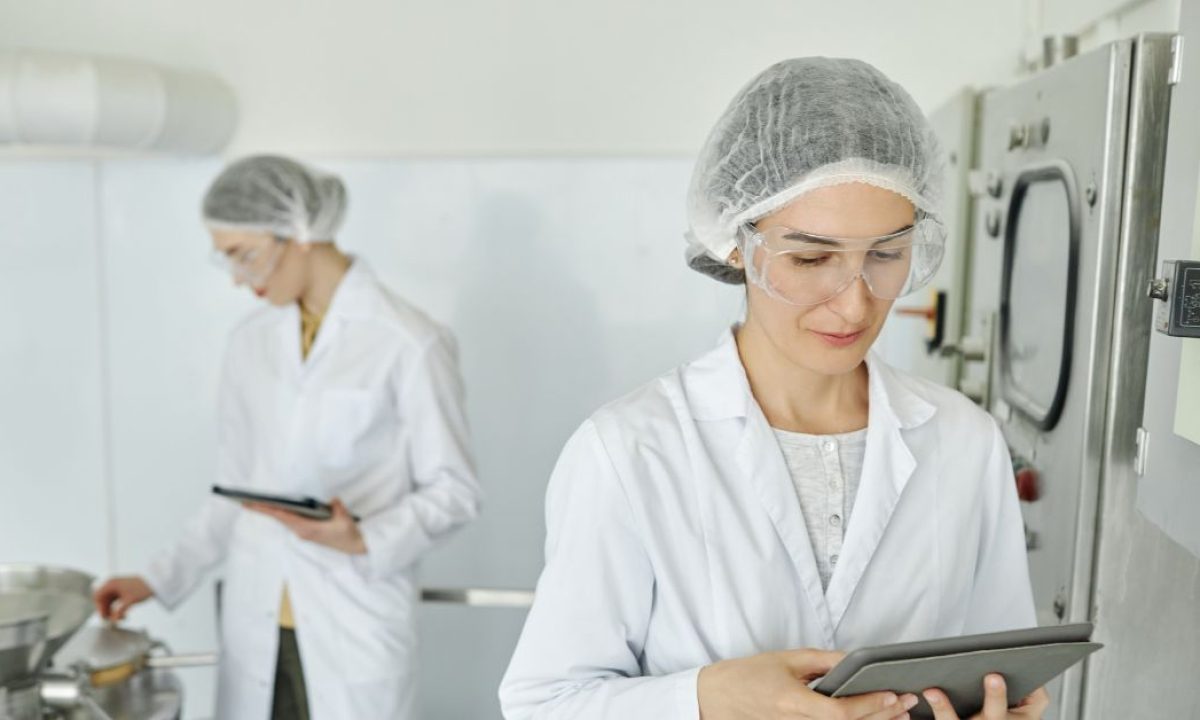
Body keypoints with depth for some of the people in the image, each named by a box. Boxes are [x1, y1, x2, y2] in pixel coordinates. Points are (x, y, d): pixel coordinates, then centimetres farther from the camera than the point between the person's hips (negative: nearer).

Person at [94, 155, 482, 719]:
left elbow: (453, 490, -7)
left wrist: (364, 541, -20)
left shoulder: (407, 343, -12)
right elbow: (235, 489, 12)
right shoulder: (250, 342, 5)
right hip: (255, 623, 5)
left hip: (357, 626, -4)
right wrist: (161, 578, 8)